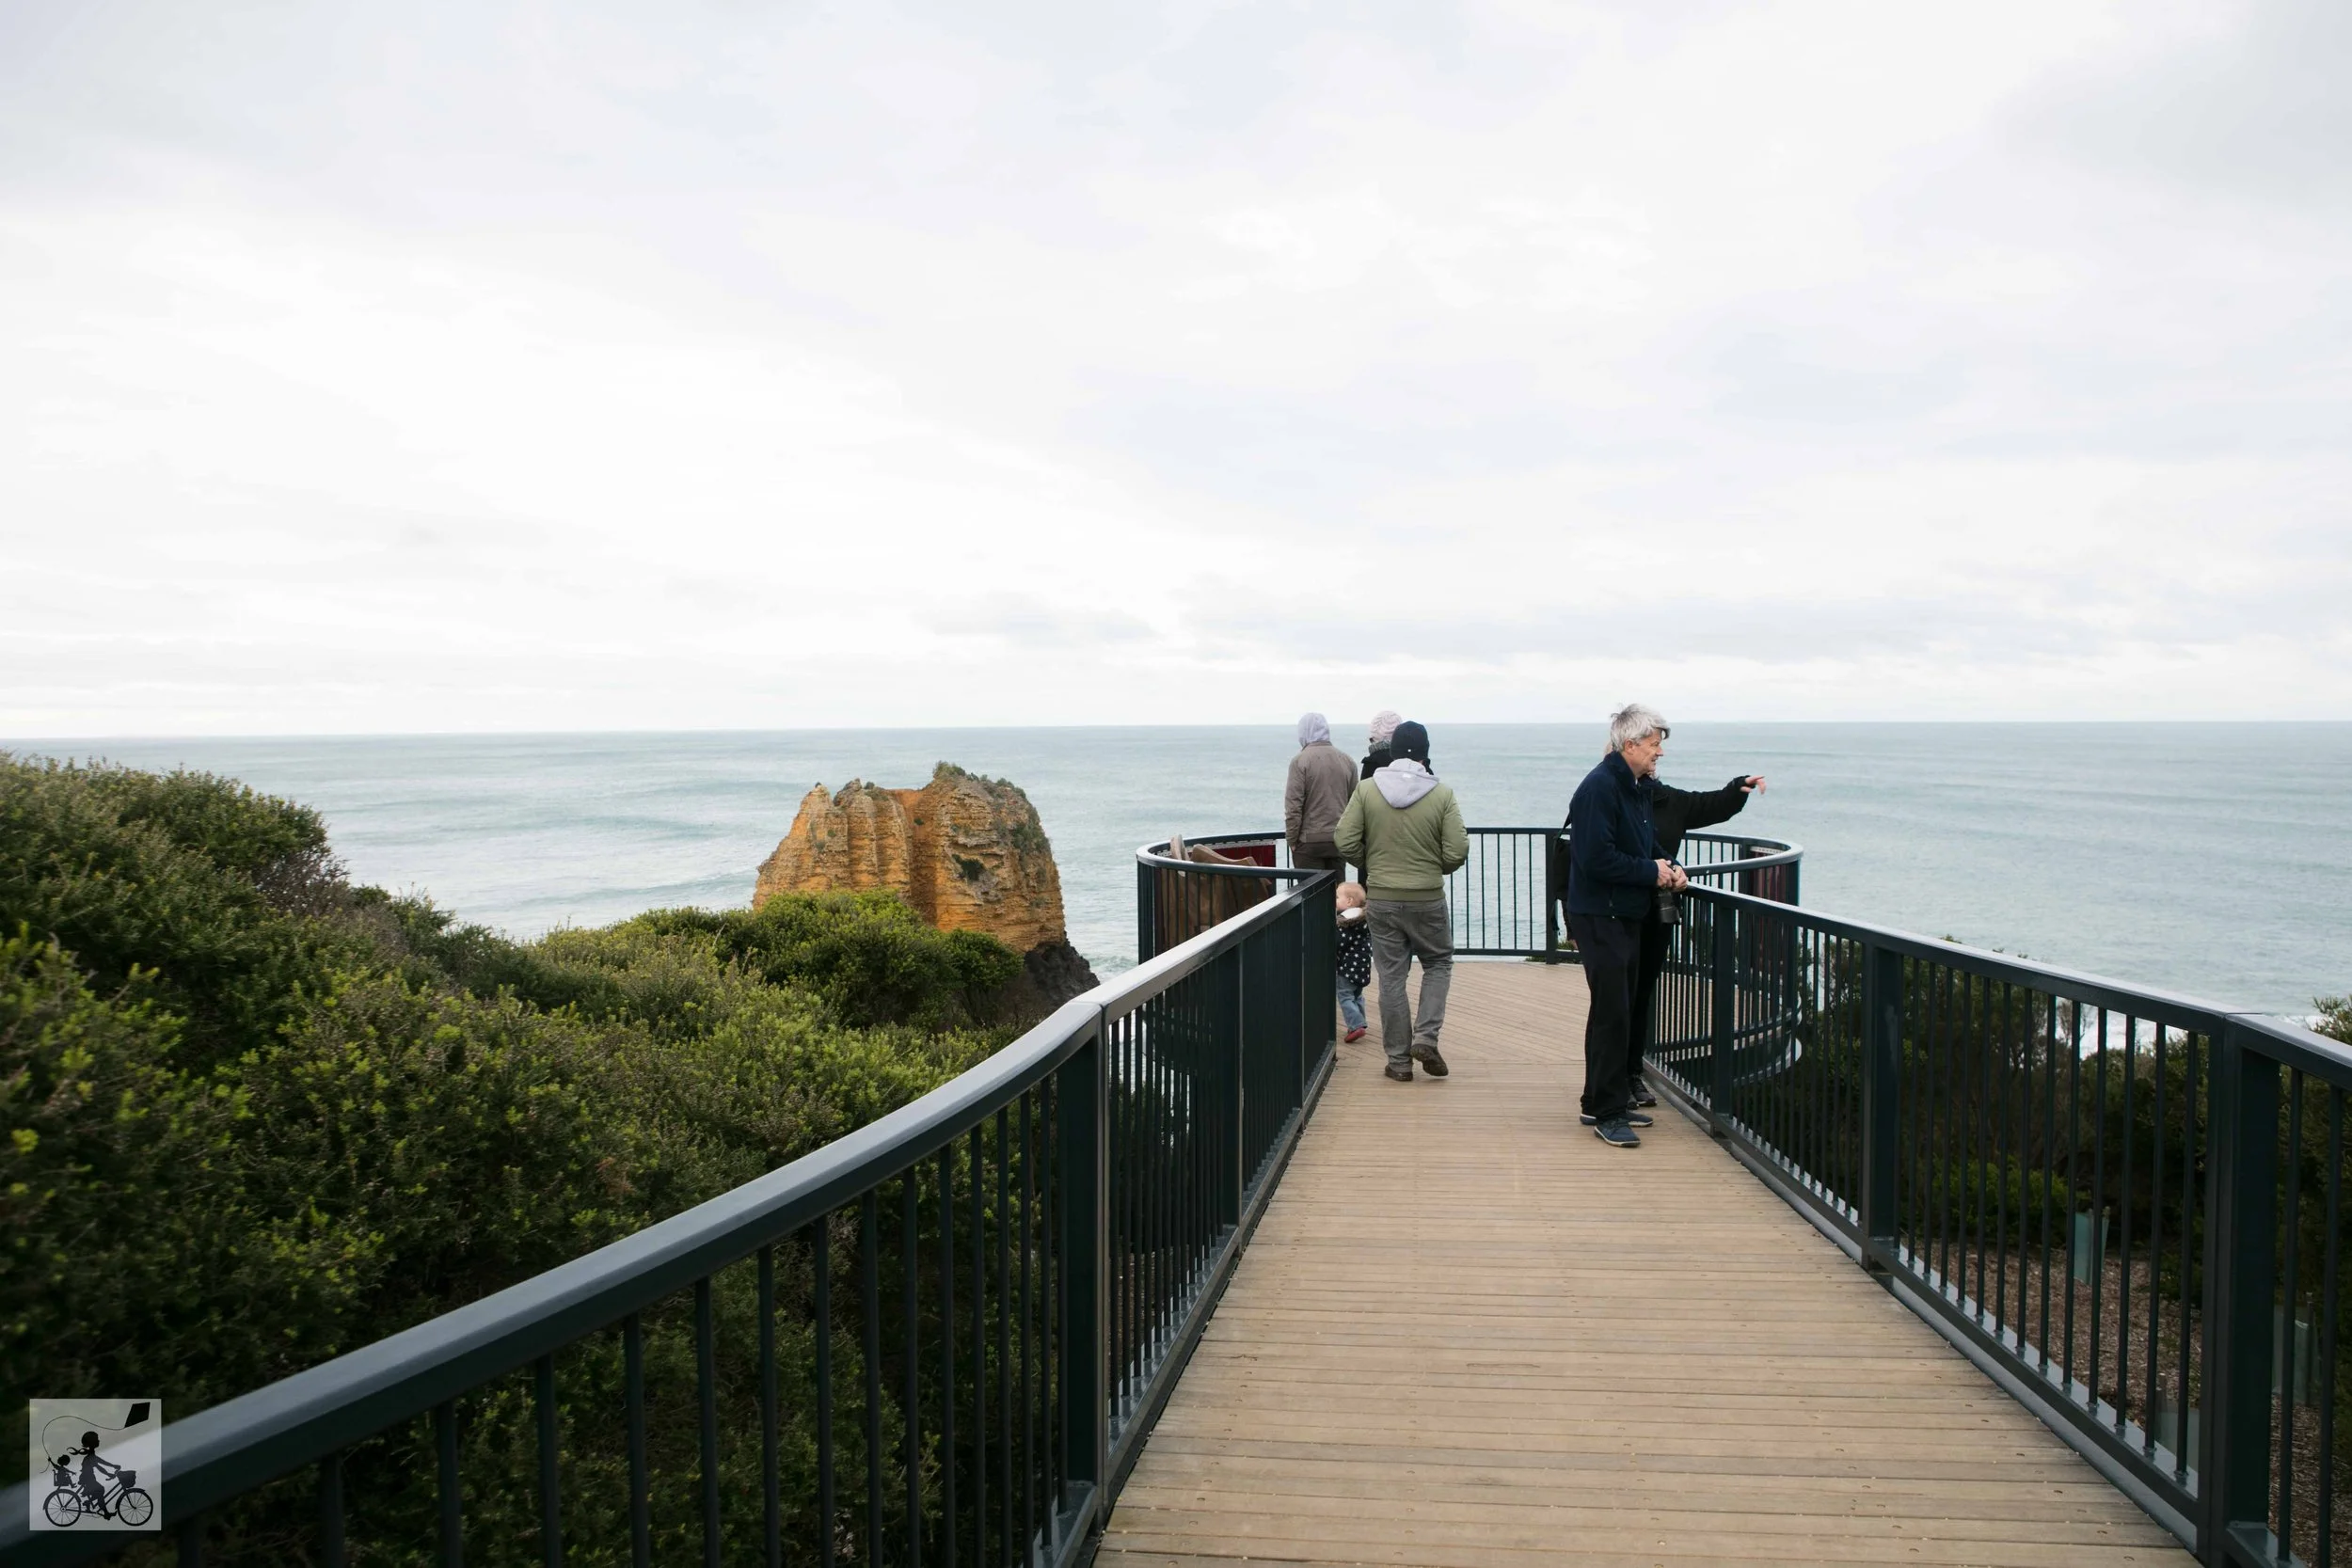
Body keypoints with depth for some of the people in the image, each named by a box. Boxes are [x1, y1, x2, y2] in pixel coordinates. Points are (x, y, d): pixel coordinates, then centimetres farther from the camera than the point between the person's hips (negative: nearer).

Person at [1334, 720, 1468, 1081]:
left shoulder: (1366, 790, -5)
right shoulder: (1442, 794, -8)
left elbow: (1346, 843, -6)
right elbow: (1457, 853, -9)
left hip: (1381, 899, 1)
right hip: (1428, 899, -1)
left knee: (1391, 977, 9)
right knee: (1439, 964, 20)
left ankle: (1399, 1060, 13)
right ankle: (1425, 1037, 6)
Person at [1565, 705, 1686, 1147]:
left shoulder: (1635, 789, 14)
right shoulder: (1600, 788, -18)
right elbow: (1596, 859, -26)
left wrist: (1667, 867, 4)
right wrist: (1651, 872, -16)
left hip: (1627, 917, 10)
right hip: (1600, 917, -10)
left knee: (1614, 1011, 15)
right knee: (1612, 1014, -8)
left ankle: (1601, 1101, 25)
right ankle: (1608, 1113, -2)